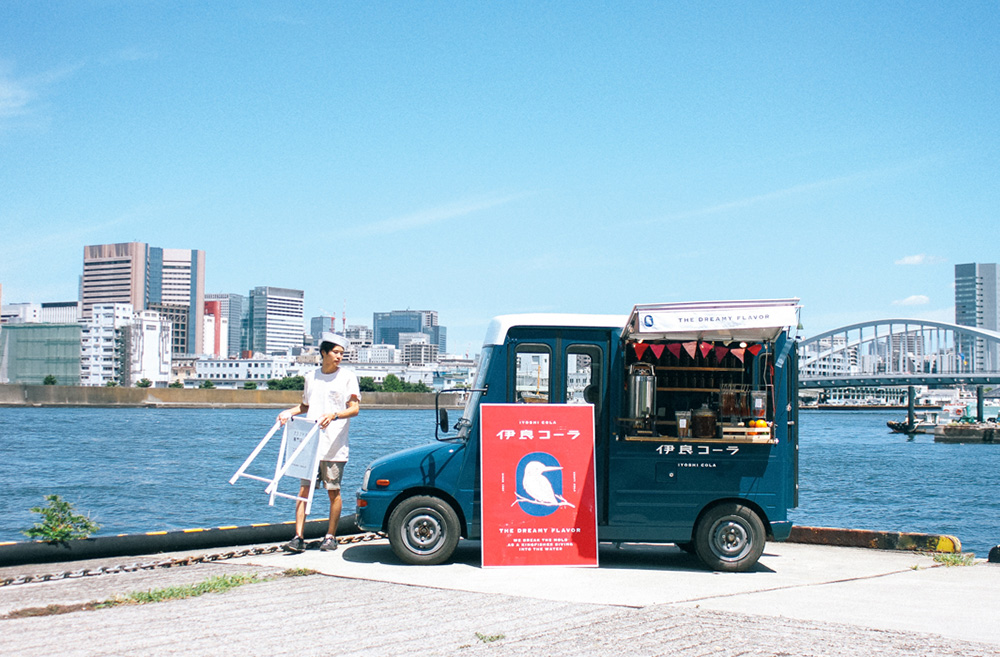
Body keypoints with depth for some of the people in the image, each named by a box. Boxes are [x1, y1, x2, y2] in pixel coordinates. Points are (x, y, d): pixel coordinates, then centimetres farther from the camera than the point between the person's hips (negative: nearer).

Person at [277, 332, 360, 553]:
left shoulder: (347, 376, 1)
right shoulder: (311, 376, 13)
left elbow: (354, 408, -8)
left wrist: (334, 414, -25)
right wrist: (290, 412, 7)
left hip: (334, 446, -3)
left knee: (333, 491, 2)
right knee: (304, 489, -3)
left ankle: (330, 537, 12)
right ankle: (299, 537, -4)